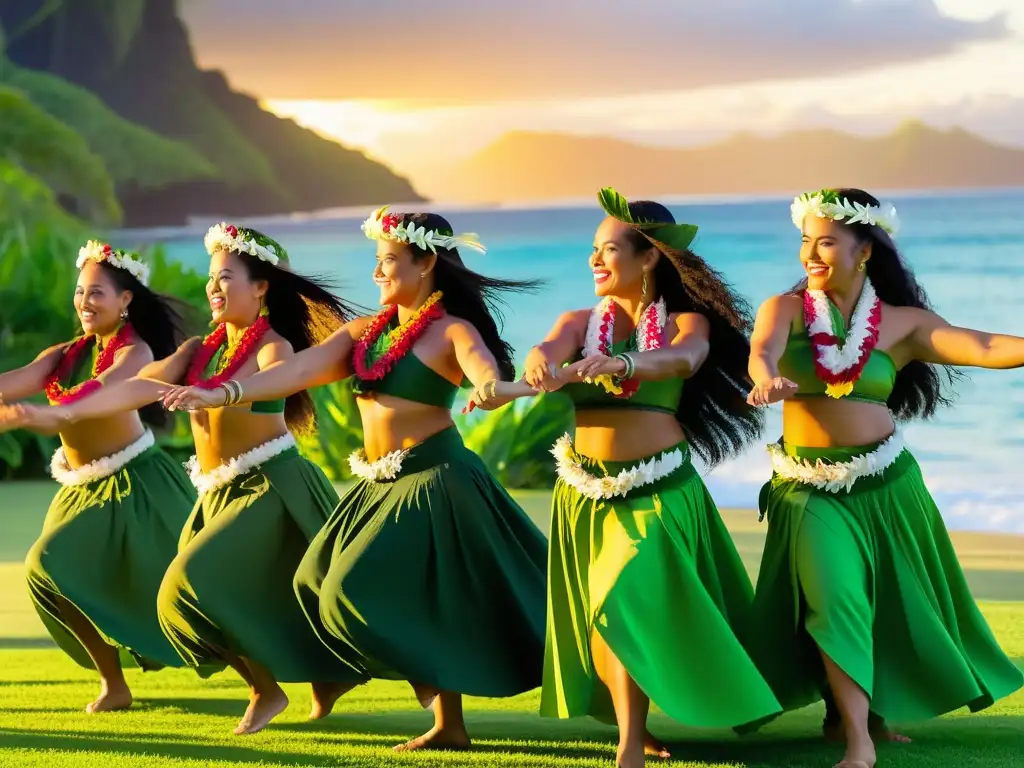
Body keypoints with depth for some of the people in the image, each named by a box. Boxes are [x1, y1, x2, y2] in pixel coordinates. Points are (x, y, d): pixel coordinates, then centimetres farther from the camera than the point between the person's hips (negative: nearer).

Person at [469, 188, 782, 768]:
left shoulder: (686, 321, -1)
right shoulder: (580, 321, 6)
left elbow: (683, 359, -24)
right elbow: (548, 350, -17)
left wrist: (622, 363, -45)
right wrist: (542, 366, -43)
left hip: (658, 490, -3)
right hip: (587, 492, 3)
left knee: (627, 606, -15)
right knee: (601, 616, 6)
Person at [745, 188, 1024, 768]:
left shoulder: (902, 323, 1)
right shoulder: (786, 309, 0)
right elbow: (762, 352, -21)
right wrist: (768, 380, -45)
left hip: (883, 481, 2)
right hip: (810, 489, -1)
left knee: (896, 602, 10)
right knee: (832, 601, -14)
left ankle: (869, 708, 34)